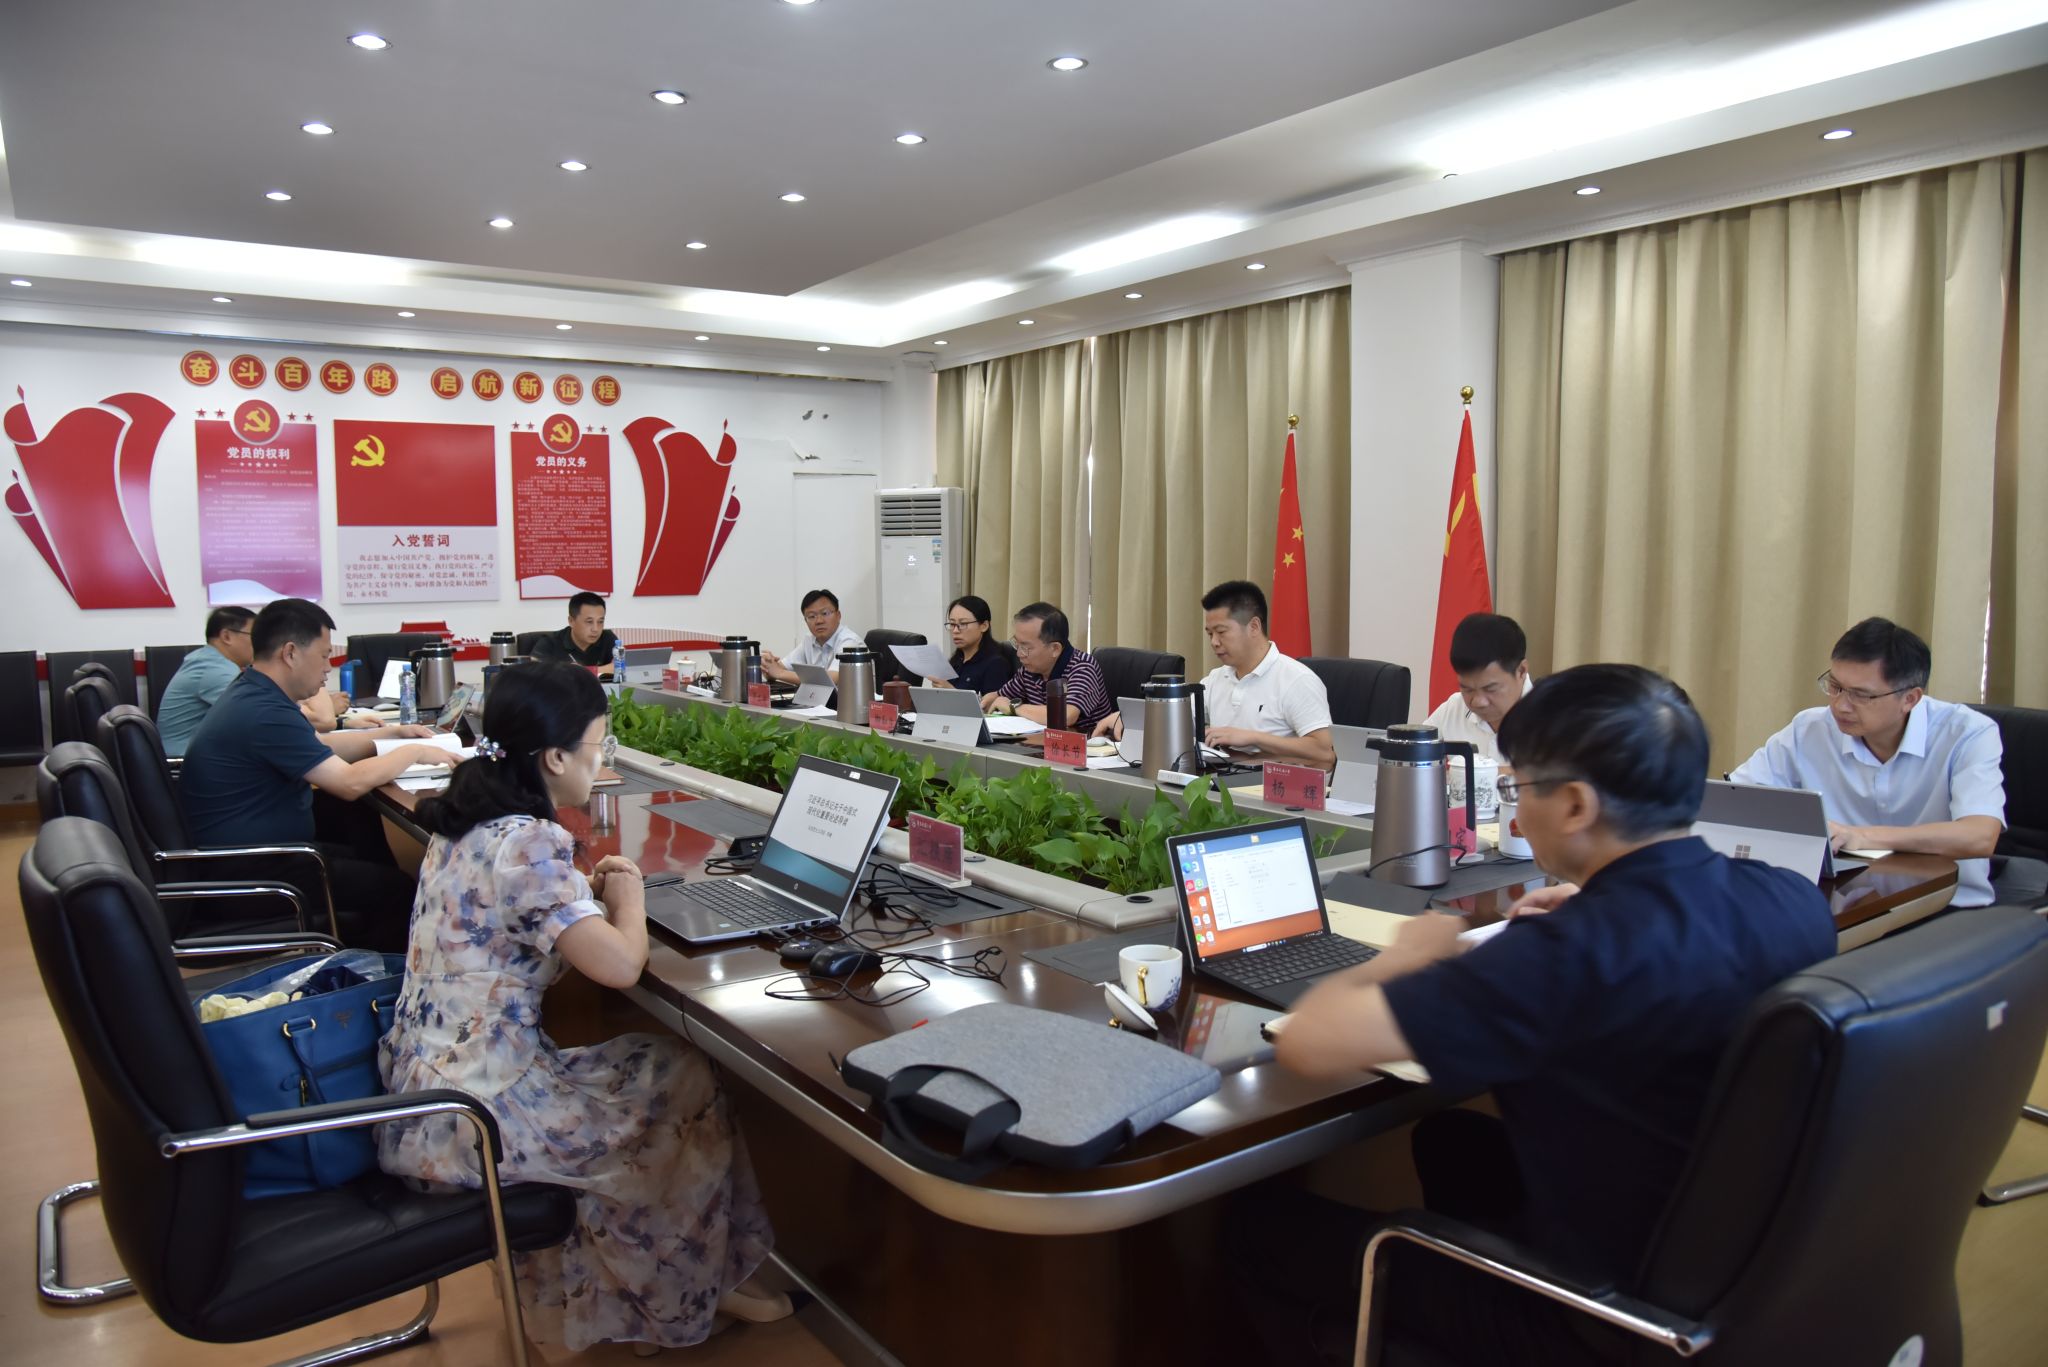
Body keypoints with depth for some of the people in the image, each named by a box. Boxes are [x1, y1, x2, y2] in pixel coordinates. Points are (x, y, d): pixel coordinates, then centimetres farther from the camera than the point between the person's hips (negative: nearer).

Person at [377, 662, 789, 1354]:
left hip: (420, 1087, 9)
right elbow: (620, 965, -26)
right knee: (686, 1083, 6)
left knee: (657, 1064, 19)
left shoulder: (465, 822, 5)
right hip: (470, 1114, -9)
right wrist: (628, 898, -6)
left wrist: (588, 893, 7)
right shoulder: (527, 844, -24)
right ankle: (691, 1287, 26)